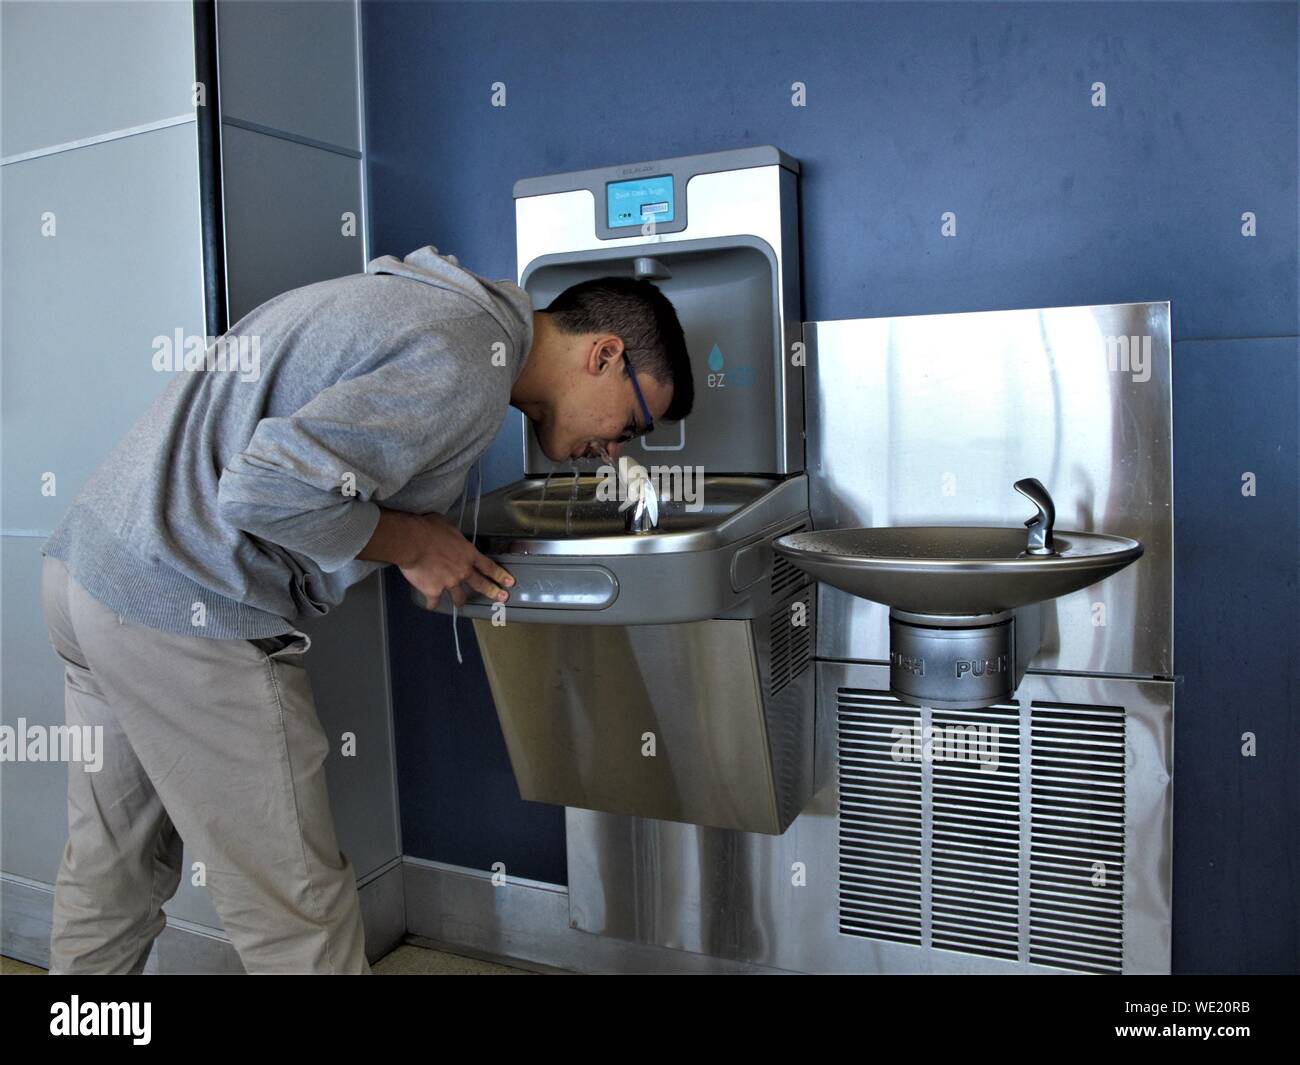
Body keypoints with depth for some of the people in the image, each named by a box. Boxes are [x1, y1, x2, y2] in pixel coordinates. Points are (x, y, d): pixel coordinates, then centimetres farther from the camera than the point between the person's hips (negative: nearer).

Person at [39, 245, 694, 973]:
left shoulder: (438, 298, 14)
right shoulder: (471, 363, -17)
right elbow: (270, 490, -26)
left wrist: (424, 539, 9)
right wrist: (410, 542, -10)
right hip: (188, 613, -10)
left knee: (109, 883, 24)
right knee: (297, 916, 3)